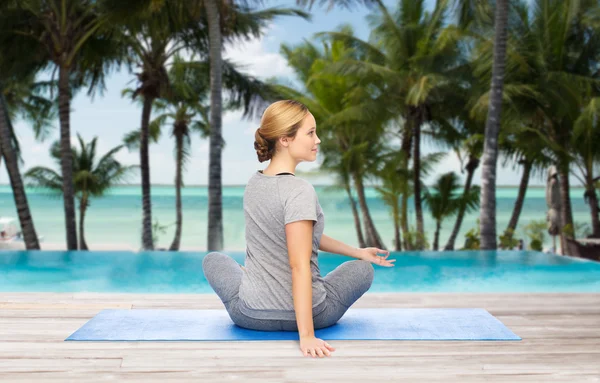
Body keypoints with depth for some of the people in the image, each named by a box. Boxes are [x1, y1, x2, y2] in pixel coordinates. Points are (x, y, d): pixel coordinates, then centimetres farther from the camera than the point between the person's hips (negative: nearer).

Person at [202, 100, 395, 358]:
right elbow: (300, 266, -27)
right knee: (363, 270, 25)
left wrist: (357, 251, 19)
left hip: (250, 315, 5)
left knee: (212, 260, 35)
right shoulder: (299, 191, -22)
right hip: (306, 314, -5)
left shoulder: (253, 184, 3)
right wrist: (306, 335, -27)